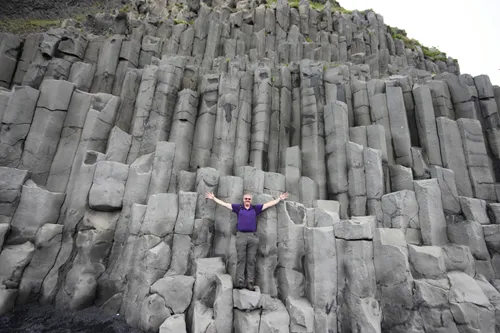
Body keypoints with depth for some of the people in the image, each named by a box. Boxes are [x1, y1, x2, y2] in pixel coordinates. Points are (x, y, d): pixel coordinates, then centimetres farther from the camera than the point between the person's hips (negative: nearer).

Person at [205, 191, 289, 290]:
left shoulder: (255, 208, 12)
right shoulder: (238, 207, 10)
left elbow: (269, 204, 16)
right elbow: (224, 204, 11)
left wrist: (279, 198, 17)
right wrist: (213, 198, 11)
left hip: (253, 236, 1)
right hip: (241, 236, -1)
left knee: (251, 261, 4)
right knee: (241, 259, 0)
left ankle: (250, 284, 9)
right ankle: (239, 283, 5)